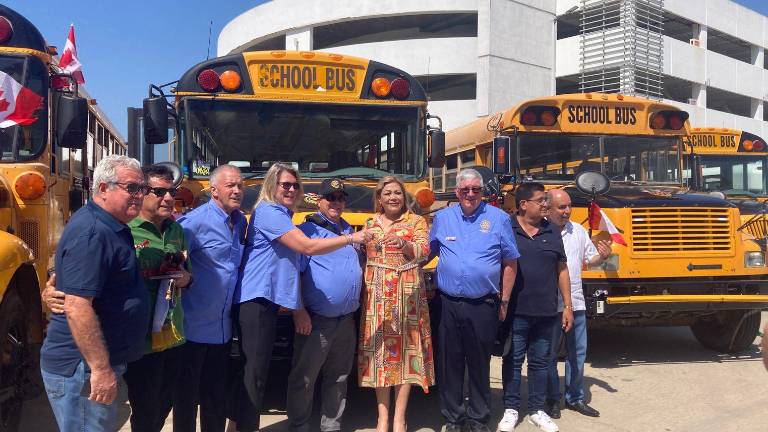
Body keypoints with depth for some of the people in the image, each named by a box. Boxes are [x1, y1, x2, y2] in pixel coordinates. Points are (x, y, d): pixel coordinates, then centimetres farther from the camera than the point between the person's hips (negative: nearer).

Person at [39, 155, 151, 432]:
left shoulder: (112, 228, 9)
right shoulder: (91, 232, -21)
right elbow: (76, 307, -27)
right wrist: (100, 368, -25)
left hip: (101, 361, 10)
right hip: (82, 369, -10)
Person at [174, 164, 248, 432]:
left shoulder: (240, 221, 6)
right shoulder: (196, 221, -17)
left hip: (223, 325, 7)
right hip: (195, 323, -7)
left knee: (216, 392, 20)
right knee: (187, 391, 9)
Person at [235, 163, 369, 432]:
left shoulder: (283, 216, 19)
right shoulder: (268, 211, -11)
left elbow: (290, 265, 21)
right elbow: (308, 247, -18)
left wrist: (298, 308, 15)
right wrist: (351, 238, -11)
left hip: (268, 300, 10)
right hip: (256, 299, -10)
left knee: (258, 370, 14)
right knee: (255, 372, -7)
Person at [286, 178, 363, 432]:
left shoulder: (348, 230, 14)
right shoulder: (307, 229, -8)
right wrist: (299, 311, -17)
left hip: (346, 320, 7)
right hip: (316, 321, -7)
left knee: (339, 377, 16)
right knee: (303, 379, 3)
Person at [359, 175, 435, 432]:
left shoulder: (416, 221, 3)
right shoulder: (370, 224, 13)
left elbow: (423, 252, -14)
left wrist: (404, 245, -33)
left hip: (407, 294, -2)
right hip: (377, 296, 3)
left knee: (405, 349, -2)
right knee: (380, 352, 2)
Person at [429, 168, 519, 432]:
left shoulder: (498, 218, 0)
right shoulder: (442, 218, 7)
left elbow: (510, 263, 3)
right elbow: (428, 252, 16)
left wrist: (504, 301, 2)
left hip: (483, 306, -2)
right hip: (447, 304, 2)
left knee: (480, 364, 10)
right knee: (449, 363, 10)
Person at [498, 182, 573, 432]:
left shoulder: (552, 233, 8)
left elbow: (561, 271, 11)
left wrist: (568, 306, 8)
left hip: (546, 312, 4)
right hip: (515, 311, -3)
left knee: (540, 362, 13)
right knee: (512, 360, 7)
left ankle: (537, 410, 26)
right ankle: (511, 409, 21)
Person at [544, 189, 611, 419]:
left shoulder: (578, 230, 7)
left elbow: (590, 260, 14)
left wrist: (602, 257, -6)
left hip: (576, 303, 6)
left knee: (578, 352, 14)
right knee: (549, 353, 8)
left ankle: (575, 398, 29)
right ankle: (552, 399, 22)